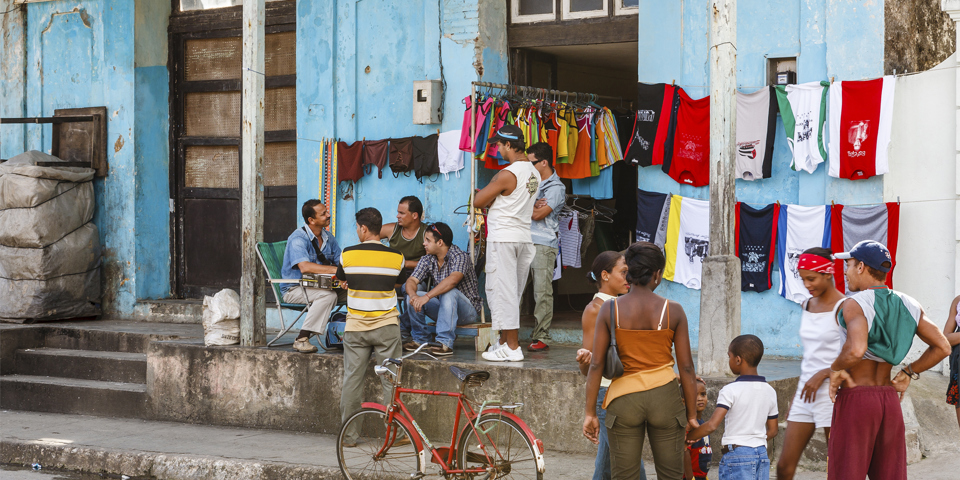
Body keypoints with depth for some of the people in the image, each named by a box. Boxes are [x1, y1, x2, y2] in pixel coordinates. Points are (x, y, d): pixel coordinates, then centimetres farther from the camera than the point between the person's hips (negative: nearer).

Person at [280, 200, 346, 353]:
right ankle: (302, 339, -30)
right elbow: (305, 267, -30)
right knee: (328, 295, -35)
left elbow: (340, 263, 7)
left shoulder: (329, 238, 9)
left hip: (319, 287, 7)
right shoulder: (298, 238, -16)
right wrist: (335, 270, -33)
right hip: (294, 289, -7)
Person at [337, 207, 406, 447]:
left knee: (352, 379, 7)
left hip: (355, 327, 0)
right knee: (390, 380, 5)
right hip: (386, 327, 0)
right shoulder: (396, 257, -4)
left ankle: (348, 434, 12)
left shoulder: (348, 254, -4)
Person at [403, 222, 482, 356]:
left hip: (468, 310, -6)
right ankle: (420, 339, 0)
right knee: (413, 296, -13)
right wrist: (413, 295, -31)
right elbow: (412, 280, -6)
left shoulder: (460, 257, -20)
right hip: (443, 308, 6)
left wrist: (427, 297, -46)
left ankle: (446, 343, -38)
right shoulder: (427, 260, 2)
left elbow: (452, 280, -37)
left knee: (449, 292, -35)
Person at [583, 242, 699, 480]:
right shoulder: (673, 311, -5)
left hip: (624, 398, 0)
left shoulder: (610, 309, -4)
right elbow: (686, 367, -2)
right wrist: (692, 414, 6)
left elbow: (596, 364, -5)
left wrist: (590, 412, 1)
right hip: (664, 397, 0)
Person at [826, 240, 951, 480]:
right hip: (889, 401, 6)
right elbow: (942, 347, 5)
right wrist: (908, 373, 15)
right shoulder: (907, 305, 5)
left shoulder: (854, 304, -15)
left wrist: (836, 368, -13)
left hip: (854, 400, -6)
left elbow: (856, 349, -32)